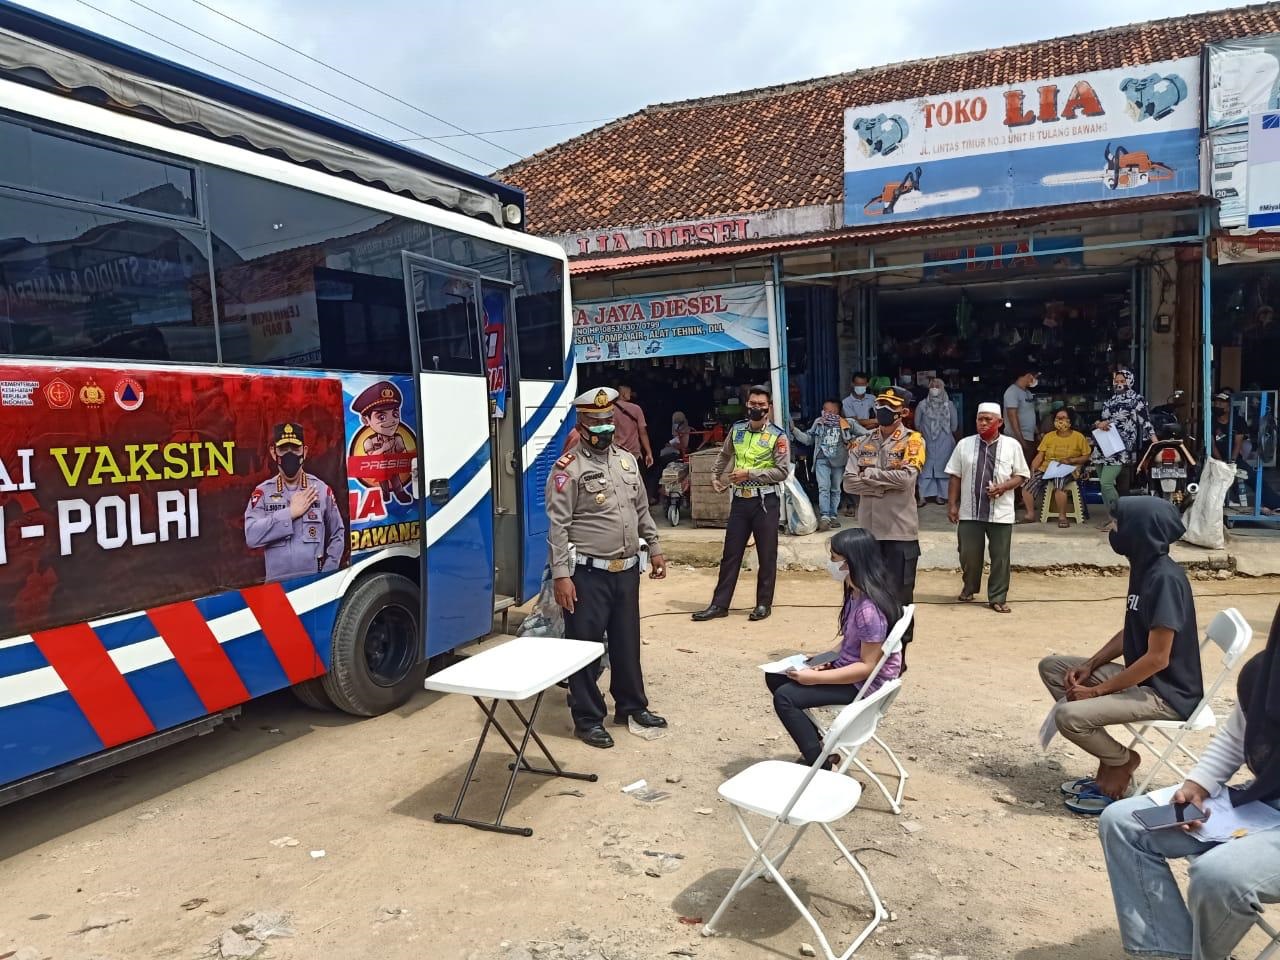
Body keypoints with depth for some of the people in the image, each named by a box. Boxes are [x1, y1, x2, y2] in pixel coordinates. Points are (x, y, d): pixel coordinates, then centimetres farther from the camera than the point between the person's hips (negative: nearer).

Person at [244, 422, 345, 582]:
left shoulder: (321, 489, 4)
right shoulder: (262, 492, 2)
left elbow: (337, 535, 8)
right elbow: (251, 536, -11)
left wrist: (327, 576, 0)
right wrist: (290, 513, -12)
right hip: (277, 582, -1)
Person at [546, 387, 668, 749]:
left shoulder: (627, 460, 11)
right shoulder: (568, 468, -11)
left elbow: (642, 510, 19)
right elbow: (558, 526, -14)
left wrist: (654, 548, 17)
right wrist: (561, 575, -19)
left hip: (626, 570, 7)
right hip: (588, 573, -6)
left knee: (627, 641, 18)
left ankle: (632, 705, 34)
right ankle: (588, 719, 17)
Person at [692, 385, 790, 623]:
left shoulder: (777, 436, -7)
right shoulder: (737, 429, 8)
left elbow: (782, 471, -15)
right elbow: (724, 454, 26)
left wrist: (750, 474, -18)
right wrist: (715, 475, 20)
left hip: (765, 501, -4)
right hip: (740, 500, 4)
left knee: (766, 555, 6)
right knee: (730, 554, 8)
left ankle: (764, 603, 18)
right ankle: (719, 605, 13)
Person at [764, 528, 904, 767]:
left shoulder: (869, 609, -28)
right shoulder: (855, 593, 1)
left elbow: (867, 667, -25)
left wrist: (816, 678, -24)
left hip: (865, 682, -10)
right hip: (846, 666, 10)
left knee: (784, 697, -17)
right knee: (775, 676, 7)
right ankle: (817, 745, 17)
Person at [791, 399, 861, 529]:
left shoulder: (846, 423, -2)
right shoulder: (818, 422, 5)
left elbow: (864, 433, 3)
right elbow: (808, 439, 14)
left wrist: (852, 440, -7)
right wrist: (794, 430, 6)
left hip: (839, 461, 1)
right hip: (822, 461, 0)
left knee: (836, 489, 10)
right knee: (824, 488, -13)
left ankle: (833, 516, 18)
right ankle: (824, 517, -17)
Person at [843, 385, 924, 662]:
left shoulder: (913, 441, -2)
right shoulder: (863, 442, 9)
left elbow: (906, 478, -18)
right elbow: (849, 481, -2)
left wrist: (869, 473, -8)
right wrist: (885, 485, -12)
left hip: (900, 530, -4)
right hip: (868, 529, 4)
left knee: (899, 595, 3)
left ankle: (898, 653, 14)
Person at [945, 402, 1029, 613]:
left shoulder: (1012, 445, 3)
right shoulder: (964, 445, 5)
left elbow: (1021, 475, 6)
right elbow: (955, 477, 7)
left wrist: (1003, 487, -13)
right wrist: (952, 505, 1)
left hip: (1001, 513, -1)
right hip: (970, 512, 1)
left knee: (1000, 557, 2)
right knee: (968, 554, 9)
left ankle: (997, 598, 14)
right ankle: (969, 588, 32)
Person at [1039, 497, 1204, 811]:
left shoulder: (1165, 579, -24)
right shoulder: (1144, 569, 5)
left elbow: (1157, 658, -25)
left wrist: (1097, 691, -18)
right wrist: (1091, 665, 3)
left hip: (1167, 694, -10)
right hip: (1141, 678, 10)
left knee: (1068, 716, -26)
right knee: (1052, 667, 8)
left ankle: (1122, 761, 6)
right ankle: (1111, 762, 9)